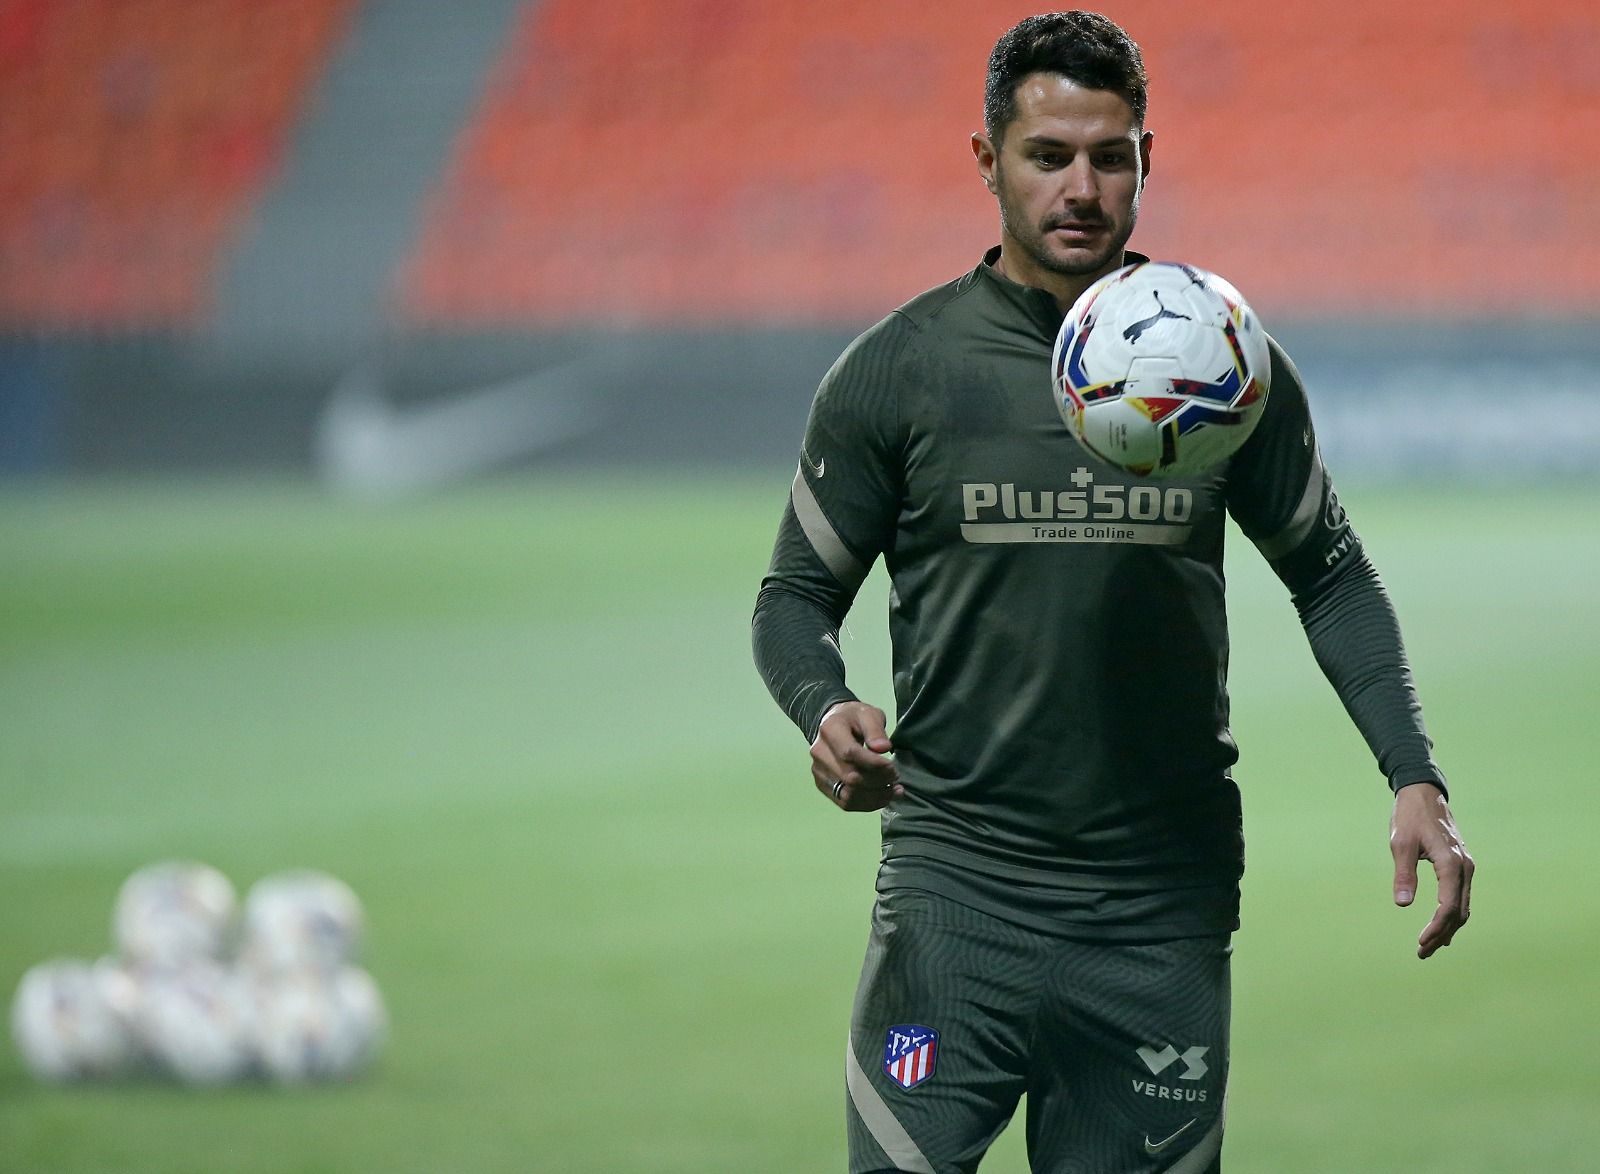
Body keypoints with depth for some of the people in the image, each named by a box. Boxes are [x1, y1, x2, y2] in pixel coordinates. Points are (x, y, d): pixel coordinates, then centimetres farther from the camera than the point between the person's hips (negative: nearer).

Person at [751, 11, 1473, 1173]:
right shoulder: (899, 370, -1)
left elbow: (1332, 576, 14)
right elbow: (798, 595, 7)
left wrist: (1414, 777, 1)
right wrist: (827, 713, -16)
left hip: (1164, 904, 2)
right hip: (958, 883, -1)